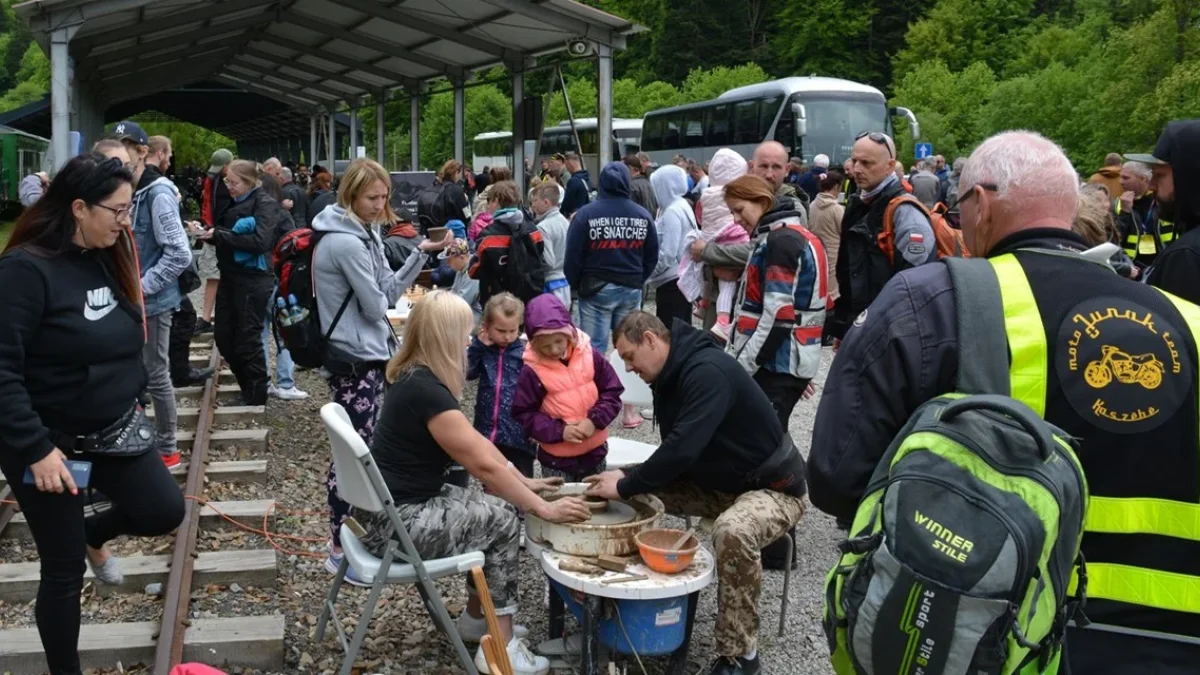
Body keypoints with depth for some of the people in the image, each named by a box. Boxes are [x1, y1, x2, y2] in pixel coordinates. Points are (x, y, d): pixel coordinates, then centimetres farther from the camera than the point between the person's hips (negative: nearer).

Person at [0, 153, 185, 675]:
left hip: (113, 431, 7)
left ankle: (93, 535, 31)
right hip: (50, 442, -7)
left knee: (165, 511, 0)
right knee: (64, 570, 4)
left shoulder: (105, 258, 3)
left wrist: (132, 403, 16)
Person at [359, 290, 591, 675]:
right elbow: (484, 465, -22)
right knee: (502, 519, -9)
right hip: (394, 522, -10)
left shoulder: (418, 378, 7)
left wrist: (523, 483, 10)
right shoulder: (426, 390, -24)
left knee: (494, 507, 10)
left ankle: (476, 619, 23)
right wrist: (543, 509, -15)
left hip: (400, 504, 10)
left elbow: (475, 443, 12)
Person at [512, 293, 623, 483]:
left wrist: (595, 420, -16)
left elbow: (612, 393, -1)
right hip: (556, 458, -2)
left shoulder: (591, 356, -8)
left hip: (595, 451, 3)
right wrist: (559, 431, -20)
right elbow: (523, 415, -9)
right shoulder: (532, 371, -14)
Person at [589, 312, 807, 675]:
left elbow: (683, 449, -35)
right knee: (642, 492, 0)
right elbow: (675, 450, 8)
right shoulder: (672, 376, 3)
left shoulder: (708, 372, -27)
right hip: (718, 482, 9)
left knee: (732, 531, -37)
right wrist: (628, 477, -9)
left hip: (772, 486, -9)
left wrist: (625, 487, -25)